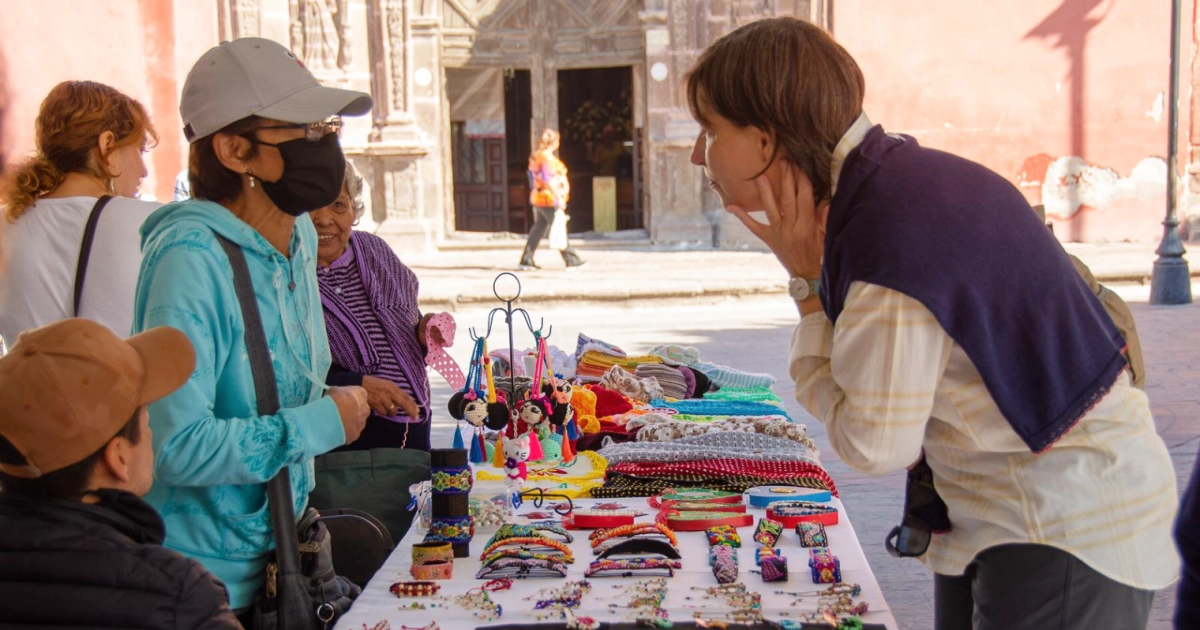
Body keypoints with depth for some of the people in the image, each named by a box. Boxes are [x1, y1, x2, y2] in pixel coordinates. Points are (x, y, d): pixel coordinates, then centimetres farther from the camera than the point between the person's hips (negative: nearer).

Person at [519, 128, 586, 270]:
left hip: (538, 199, 10)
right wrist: (559, 198, -22)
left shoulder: (536, 157, 14)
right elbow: (548, 181, -23)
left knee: (538, 229, 11)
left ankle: (526, 261, 9)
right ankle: (572, 260, 0)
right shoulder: (547, 158, -16)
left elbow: (533, 179, 20)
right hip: (549, 200, -10)